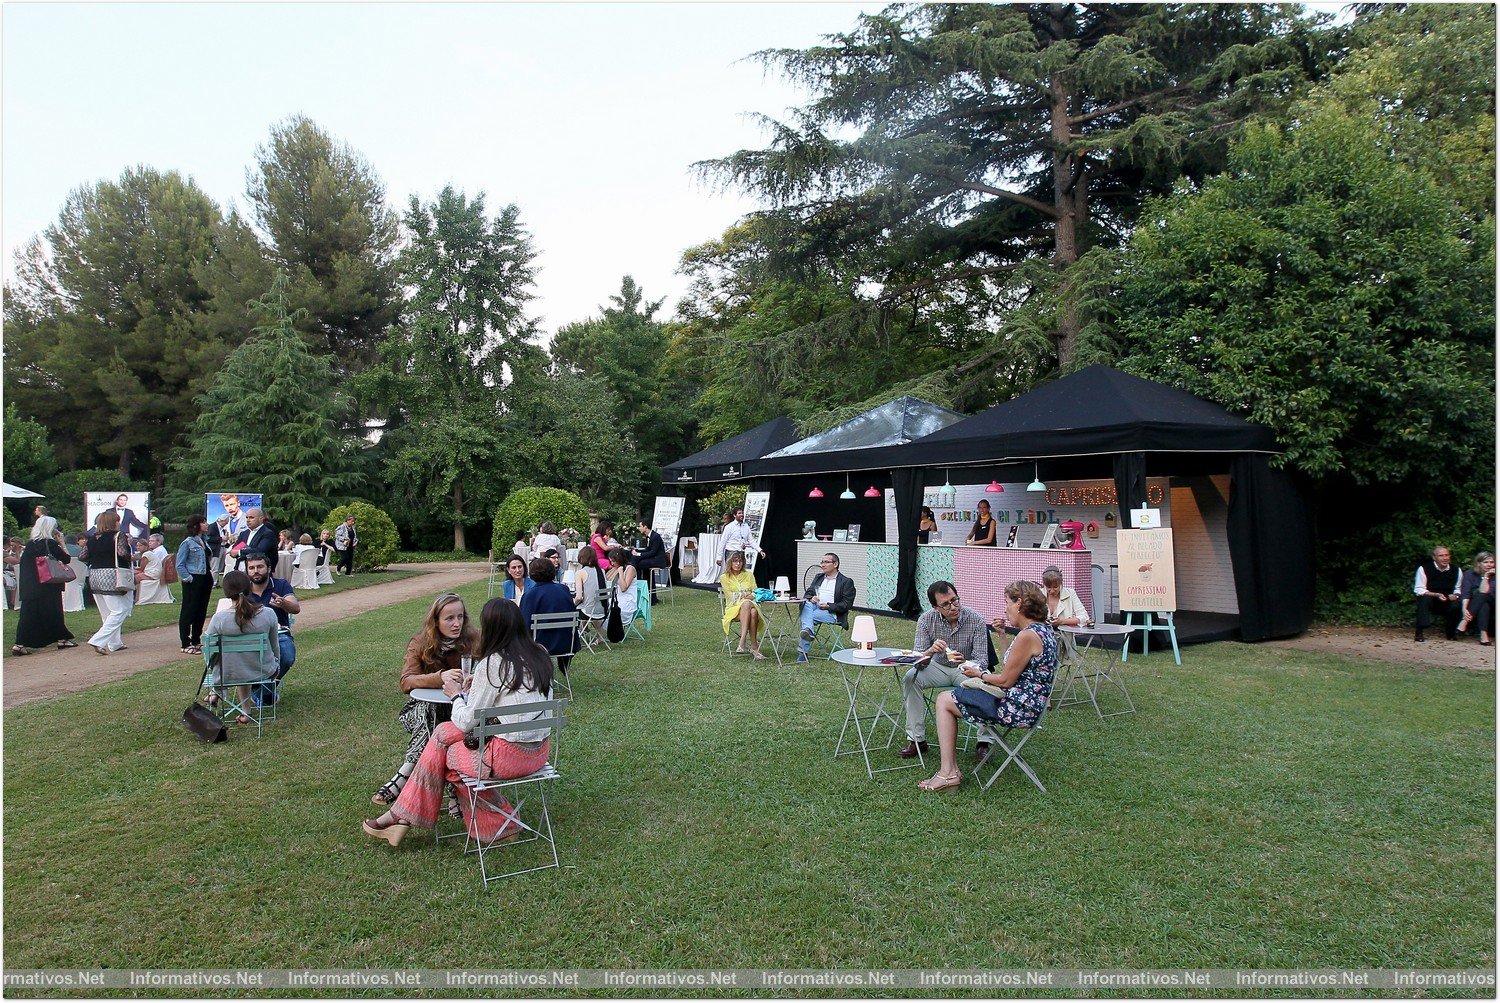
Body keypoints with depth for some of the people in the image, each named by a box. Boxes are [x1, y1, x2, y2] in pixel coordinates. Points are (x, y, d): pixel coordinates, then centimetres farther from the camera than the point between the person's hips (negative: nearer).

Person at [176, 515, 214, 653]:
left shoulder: (204, 541, 13)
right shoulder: (187, 543, -9)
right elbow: (180, 565, -10)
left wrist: (210, 579, 13)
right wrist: (188, 578, -16)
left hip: (205, 580, 8)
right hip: (193, 582, -8)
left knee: (202, 611, 12)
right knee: (188, 611, -2)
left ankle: (196, 641, 22)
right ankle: (186, 644, 3)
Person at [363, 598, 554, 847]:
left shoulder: (493, 663, -15)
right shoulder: (540, 654, 5)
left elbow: (466, 722, -9)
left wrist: (457, 694, 8)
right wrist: (478, 688, 14)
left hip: (510, 756, -7)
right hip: (540, 750, 7)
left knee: (441, 753, 15)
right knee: (443, 731, 15)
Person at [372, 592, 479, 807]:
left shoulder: (473, 640, -4)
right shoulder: (420, 643, -5)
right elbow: (406, 682, -15)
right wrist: (440, 677, -33)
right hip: (423, 709, 0)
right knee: (427, 709, -35)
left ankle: (402, 778, -30)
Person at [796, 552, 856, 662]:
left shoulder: (847, 582, 6)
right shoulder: (818, 578, 25)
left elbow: (846, 605, -3)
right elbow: (807, 594, 18)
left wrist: (828, 606, -17)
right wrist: (811, 598, -7)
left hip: (832, 613, -5)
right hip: (814, 608, 5)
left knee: (807, 616, -30)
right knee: (807, 604, -30)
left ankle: (803, 652, -37)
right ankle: (808, 631, -52)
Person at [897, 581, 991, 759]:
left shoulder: (976, 621, -18)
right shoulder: (926, 620, -14)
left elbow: (982, 661, -19)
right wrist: (930, 651, -39)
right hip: (938, 667, 2)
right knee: (910, 678, -24)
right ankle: (917, 740, -16)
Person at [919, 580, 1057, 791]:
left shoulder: (1028, 635, -23)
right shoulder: (1045, 630, 8)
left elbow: (1006, 680, -18)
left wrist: (979, 674, -2)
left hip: (1018, 708, -11)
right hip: (1030, 705, 11)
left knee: (944, 700, -1)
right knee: (946, 698, 14)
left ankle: (948, 773, 1)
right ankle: (950, 769, 11)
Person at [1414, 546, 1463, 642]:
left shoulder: (1456, 569, 3)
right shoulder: (1424, 568, -10)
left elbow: (1458, 589, 11)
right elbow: (1418, 590, -13)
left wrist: (1455, 595, -13)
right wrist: (1436, 595, -27)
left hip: (1448, 602, 3)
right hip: (1430, 601, -3)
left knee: (1458, 603, -27)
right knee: (1425, 599, -36)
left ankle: (1450, 633, 1)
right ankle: (1419, 632, -29)